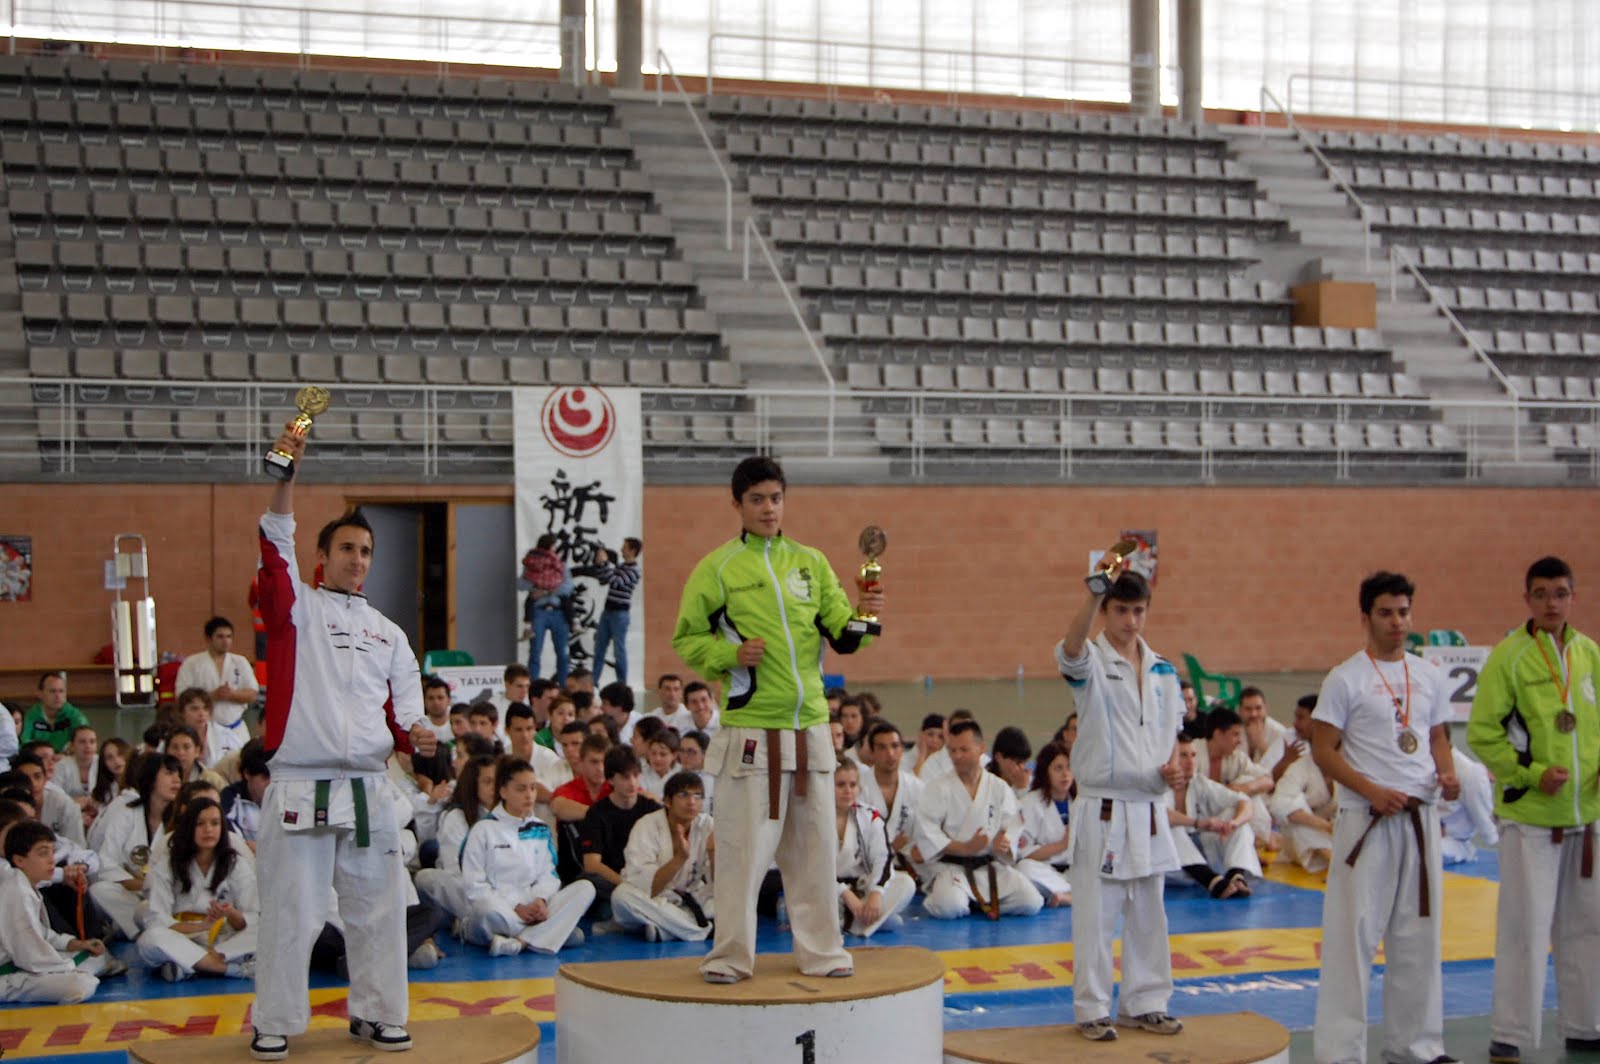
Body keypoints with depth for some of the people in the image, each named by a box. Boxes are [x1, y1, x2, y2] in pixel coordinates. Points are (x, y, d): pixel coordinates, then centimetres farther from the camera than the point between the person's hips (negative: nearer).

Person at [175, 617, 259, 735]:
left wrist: (232, 694, -15)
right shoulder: (191, 664, -1)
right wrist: (212, 695, -17)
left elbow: (252, 695, 4)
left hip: (236, 730, 3)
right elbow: (182, 699, -6)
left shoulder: (240, 662, 8)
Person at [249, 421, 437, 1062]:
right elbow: (274, 550, -12)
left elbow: (400, 712, 17)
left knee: (377, 908, 8)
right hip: (300, 787, -4)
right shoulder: (297, 607, 5)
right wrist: (287, 474, -24)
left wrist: (415, 737, -6)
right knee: (290, 911, -1)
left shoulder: (387, 632, 17)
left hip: (367, 788, 4)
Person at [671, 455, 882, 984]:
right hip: (749, 729, -4)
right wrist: (731, 654, -13)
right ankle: (731, 954, 10)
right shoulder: (717, 568, 0)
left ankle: (820, 949, 21)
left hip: (809, 727, 4)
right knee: (744, 845, -2)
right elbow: (686, 639, 3)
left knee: (813, 844, 10)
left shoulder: (810, 562, 11)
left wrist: (863, 615, -12)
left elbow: (842, 635, 8)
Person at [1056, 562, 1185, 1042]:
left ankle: (1145, 1003, 25)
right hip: (1102, 808, -5)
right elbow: (1070, 648, -32)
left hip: (1148, 808, 5)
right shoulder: (1092, 662, -7)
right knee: (1095, 915, 0)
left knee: (1148, 913, 13)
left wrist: (1172, 766, -3)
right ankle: (1093, 1010, 10)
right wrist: (1095, 591, -45)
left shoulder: (1162, 669, 9)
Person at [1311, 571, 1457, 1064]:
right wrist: (1372, 791, -19)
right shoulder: (1345, 679, -8)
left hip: (1421, 818, 6)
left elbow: (1437, 736, 18)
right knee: (1353, 934, -4)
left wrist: (1447, 773, -3)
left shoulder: (1428, 677, 9)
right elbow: (1323, 750, -8)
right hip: (1366, 819, -5)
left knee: (1417, 933, 13)